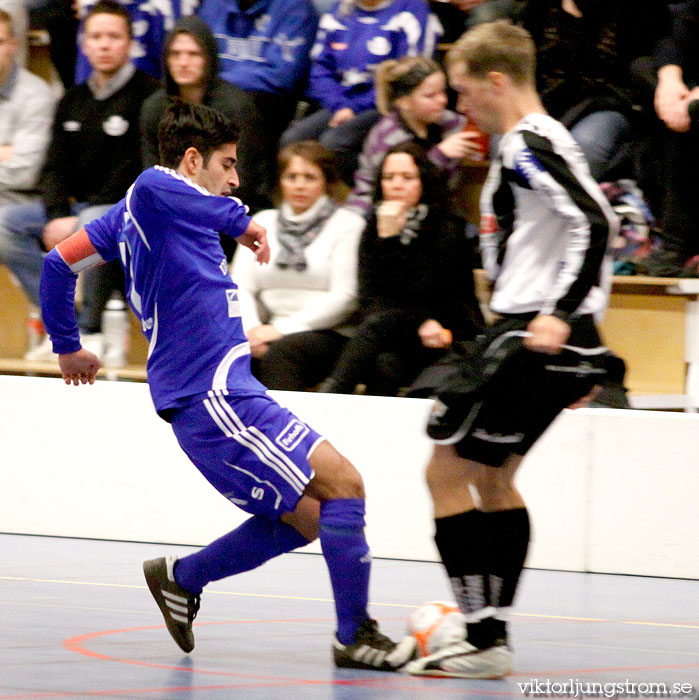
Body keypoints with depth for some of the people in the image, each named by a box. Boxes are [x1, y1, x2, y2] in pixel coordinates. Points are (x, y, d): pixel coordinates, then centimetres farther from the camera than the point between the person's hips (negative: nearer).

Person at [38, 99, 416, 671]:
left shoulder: (133, 212, 21)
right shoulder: (155, 192, -5)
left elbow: (59, 263, 25)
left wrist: (68, 346, 34)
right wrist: (240, 221, -12)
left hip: (223, 394, 10)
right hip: (212, 394, -10)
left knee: (304, 519, 11)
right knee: (342, 484, -13)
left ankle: (182, 578, 20)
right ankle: (355, 636, -8)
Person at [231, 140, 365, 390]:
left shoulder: (348, 224, 5)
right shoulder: (262, 222, 20)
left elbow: (344, 296, -6)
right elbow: (241, 287, 11)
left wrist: (282, 329, -13)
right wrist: (252, 331, -10)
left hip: (328, 334, -4)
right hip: (269, 330, 4)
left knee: (280, 351, -35)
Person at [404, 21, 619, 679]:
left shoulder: (527, 147, -14)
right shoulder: (542, 141, 17)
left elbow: (595, 223, -26)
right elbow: (590, 227, 24)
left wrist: (559, 316, -29)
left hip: (532, 336, -10)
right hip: (567, 343, 10)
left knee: (447, 471, -5)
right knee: (492, 476, 21)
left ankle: (482, 641, -9)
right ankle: (492, 635, 22)